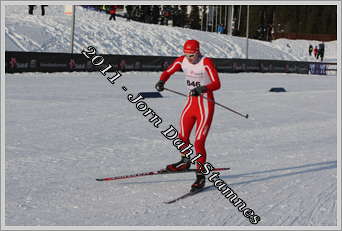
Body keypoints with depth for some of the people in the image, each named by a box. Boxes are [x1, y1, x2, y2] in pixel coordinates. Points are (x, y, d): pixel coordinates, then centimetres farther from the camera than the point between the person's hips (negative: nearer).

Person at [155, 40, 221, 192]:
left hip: (205, 105, -6)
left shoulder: (206, 63, -19)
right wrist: (161, 82, -17)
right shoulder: (182, 61, -2)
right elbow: (168, 72, 6)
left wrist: (202, 89, -42)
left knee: (199, 143, -11)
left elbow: (217, 84, -25)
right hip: (191, 103, 6)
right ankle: (185, 162, 45)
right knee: (182, 137, 17)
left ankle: (200, 176, -2)